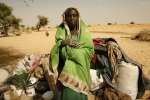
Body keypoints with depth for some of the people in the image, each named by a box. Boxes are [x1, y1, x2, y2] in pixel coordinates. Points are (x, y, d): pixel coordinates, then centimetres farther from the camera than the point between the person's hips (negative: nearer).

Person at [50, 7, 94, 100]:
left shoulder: (84, 31, -1)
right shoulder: (61, 30, 5)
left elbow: (90, 49, -7)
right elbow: (57, 48, -2)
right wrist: (63, 43, -22)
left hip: (79, 68, -1)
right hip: (65, 67, 2)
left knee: (78, 92, 0)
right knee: (65, 91, 1)